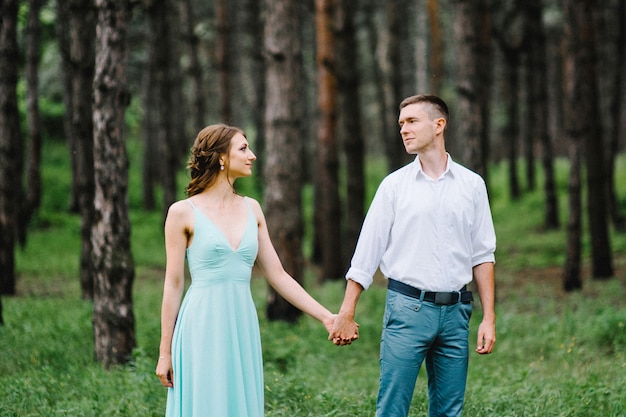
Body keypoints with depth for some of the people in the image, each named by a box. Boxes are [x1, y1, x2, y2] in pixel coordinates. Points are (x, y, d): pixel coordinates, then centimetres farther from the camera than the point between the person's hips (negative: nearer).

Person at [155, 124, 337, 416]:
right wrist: (165, 352, -2)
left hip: (242, 328, 5)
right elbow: (173, 285, -2)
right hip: (203, 329, -5)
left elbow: (277, 276, 10)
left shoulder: (252, 209, 10)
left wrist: (326, 316, 4)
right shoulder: (183, 212, -4)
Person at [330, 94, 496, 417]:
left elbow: (482, 256, 8)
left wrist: (489, 318, 2)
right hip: (407, 307, -2)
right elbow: (367, 252, 4)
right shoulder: (394, 185, 3)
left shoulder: (471, 185, 7)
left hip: (455, 312, 2)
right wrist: (346, 313, 1)